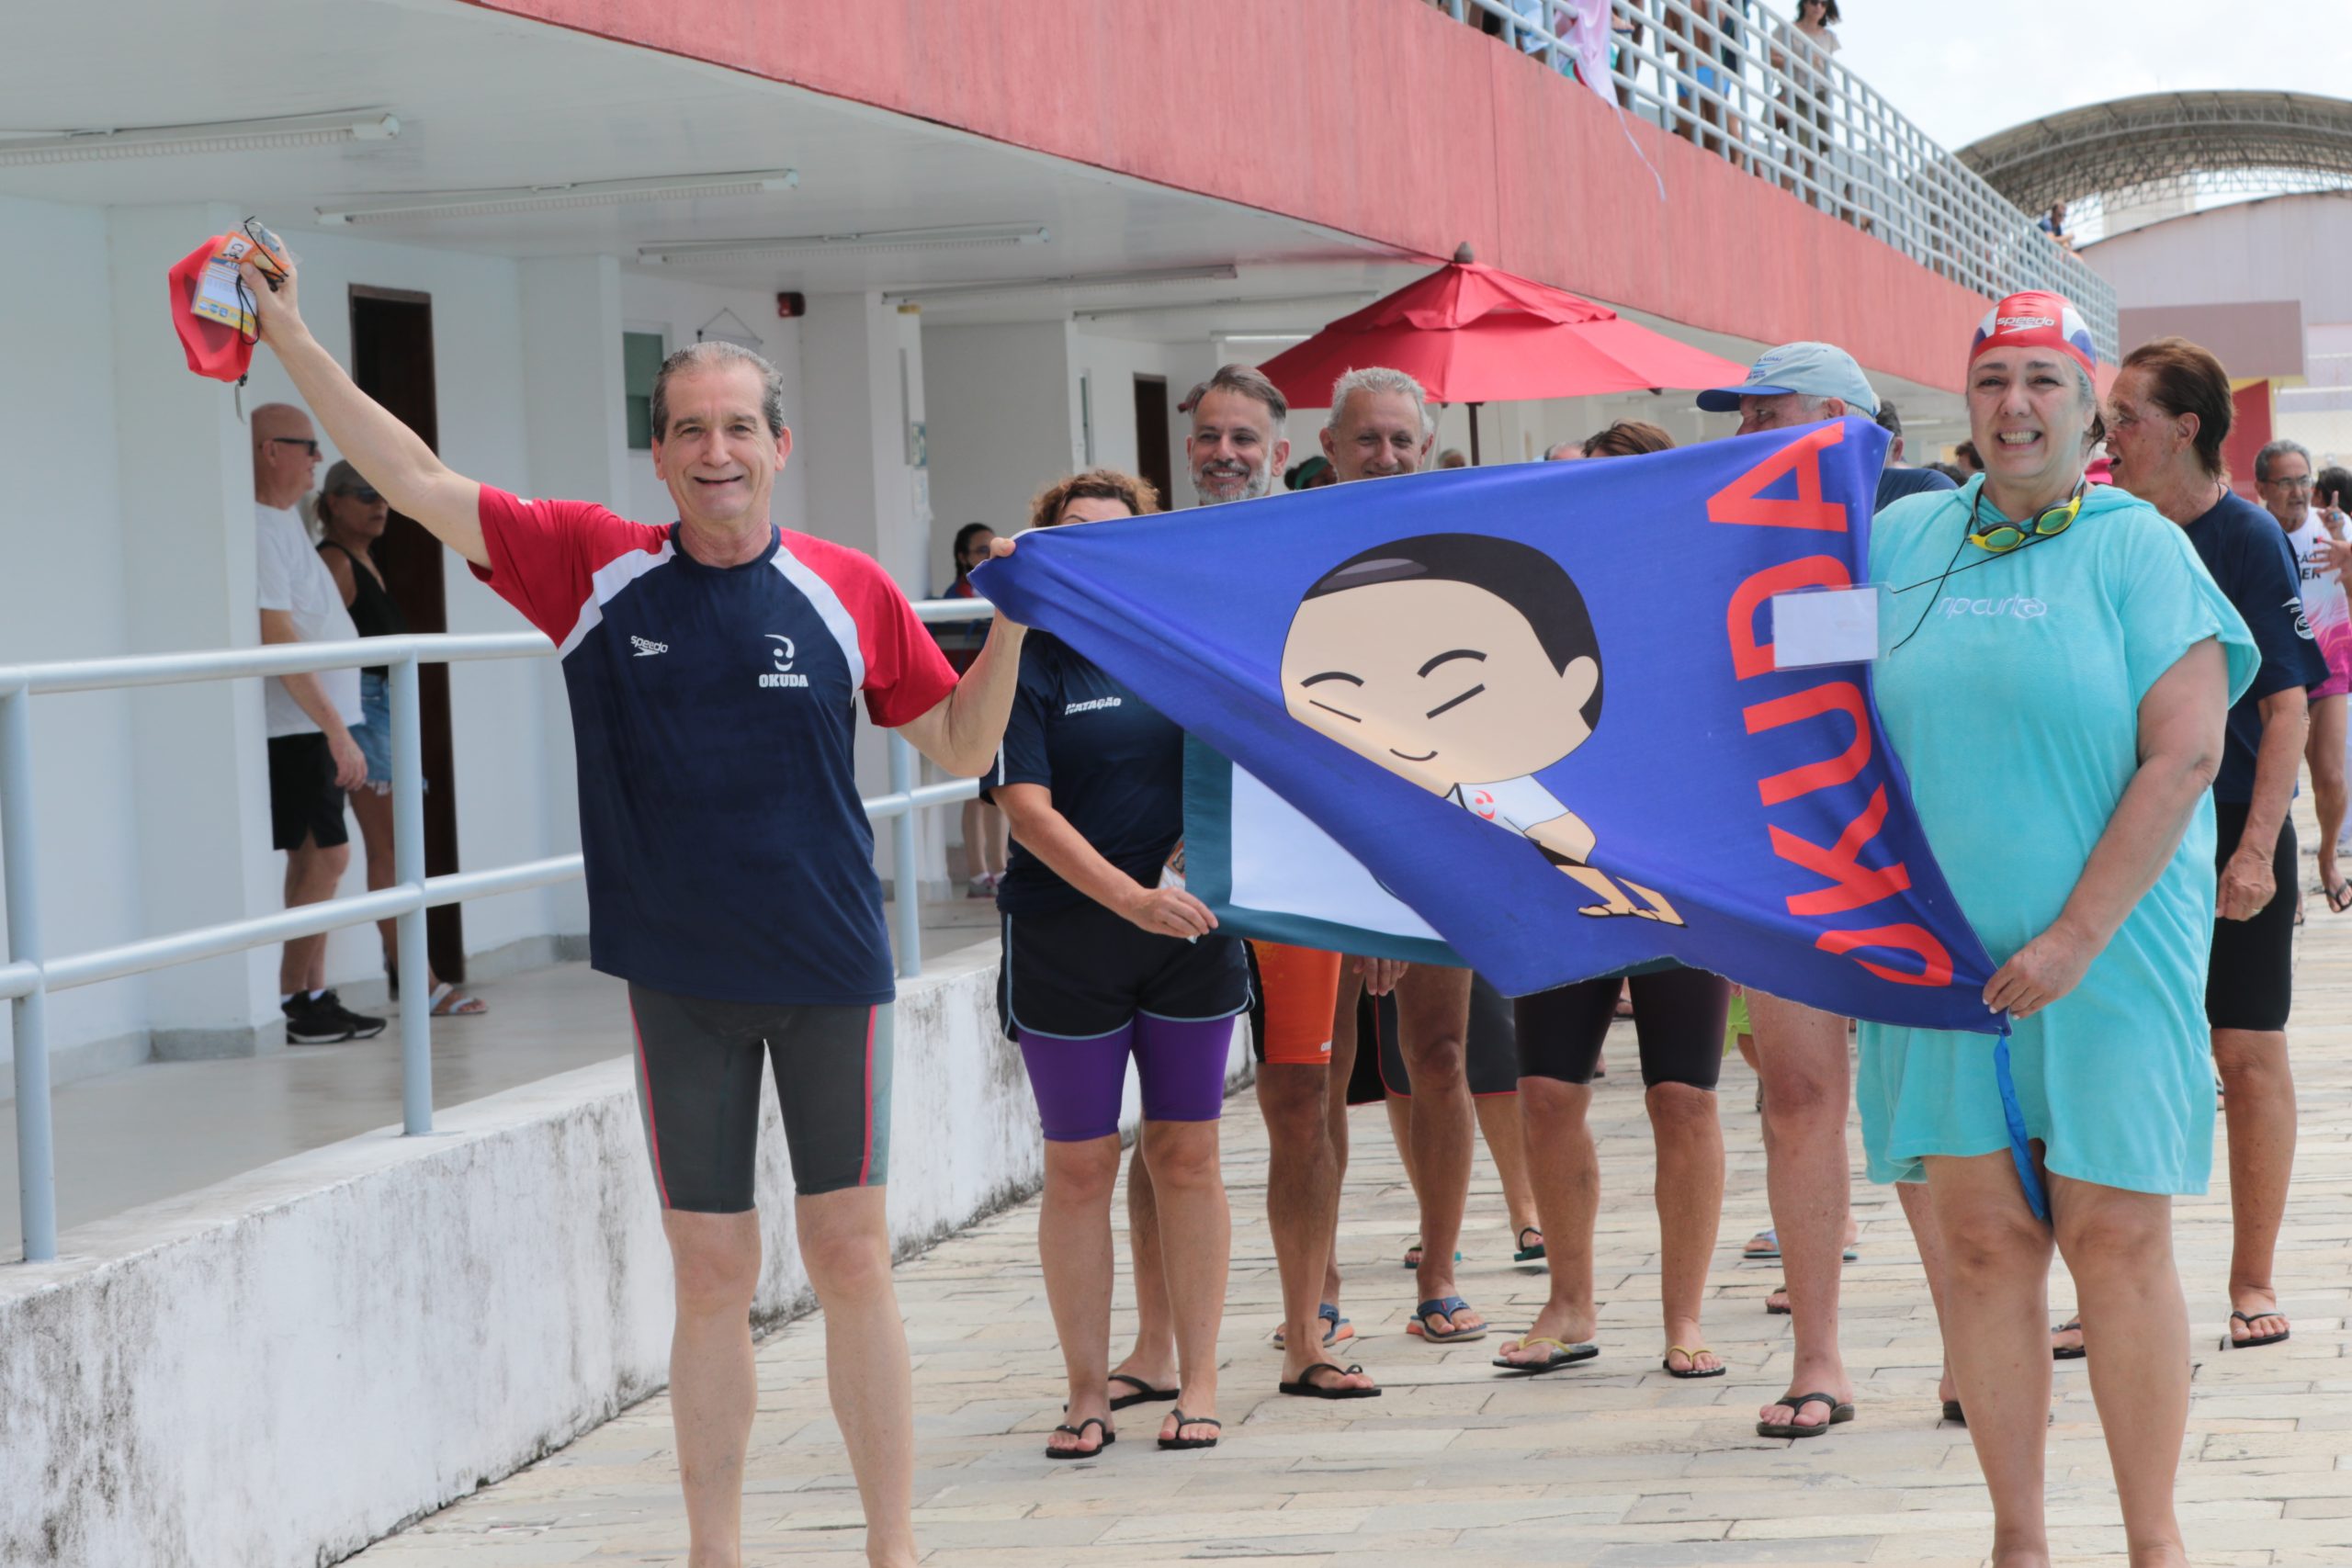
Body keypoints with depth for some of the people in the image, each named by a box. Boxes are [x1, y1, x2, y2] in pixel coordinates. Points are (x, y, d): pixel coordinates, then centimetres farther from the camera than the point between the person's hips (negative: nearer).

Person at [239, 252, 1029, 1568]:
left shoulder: (850, 592, -1)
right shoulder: (596, 567, -1)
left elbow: (963, 746, 9)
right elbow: (421, 486, -1)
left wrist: (1012, 621, -6)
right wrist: (291, 339, -5)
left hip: (829, 968, 0)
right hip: (678, 974, 1)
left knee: (851, 1258, 3)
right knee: (713, 1278, 6)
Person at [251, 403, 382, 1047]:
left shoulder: (285, 520, 16)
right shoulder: (261, 530, -15)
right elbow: (278, 638, -21)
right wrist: (336, 728, -21)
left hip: (316, 725, 10)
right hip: (297, 727, -10)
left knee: (313, 861, 10)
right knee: (326, 858, -9)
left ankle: (312, 998, 13)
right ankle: (291, 1000, -5)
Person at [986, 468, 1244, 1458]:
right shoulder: (1028, 665, -3)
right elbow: (1027, 808, -13)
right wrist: (1128, 897, -24)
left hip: (1188, 935, 3)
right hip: (1065, 943, -2)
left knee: (1185, 1155, 4)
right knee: (1079, 1166, 2)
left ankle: (1195, 1382, 11)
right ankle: (1087, 1390, 10)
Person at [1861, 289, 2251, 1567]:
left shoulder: (2141, 550, -1)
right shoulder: (1898, 540, 9)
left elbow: (2183, 754, -9)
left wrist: (2076, 936, -14)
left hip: (2110, 949, -3)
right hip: (1939, 954, 3)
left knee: (2115, 1238, -2)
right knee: (1980, 1241, 2)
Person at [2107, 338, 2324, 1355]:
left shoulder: (2247, 537, -7)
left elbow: (2288, 706, -11)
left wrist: (2257, 846, -18)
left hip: (2231, 831, -5)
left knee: (2248, 1051, 0)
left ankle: (2253, 1282, 8)